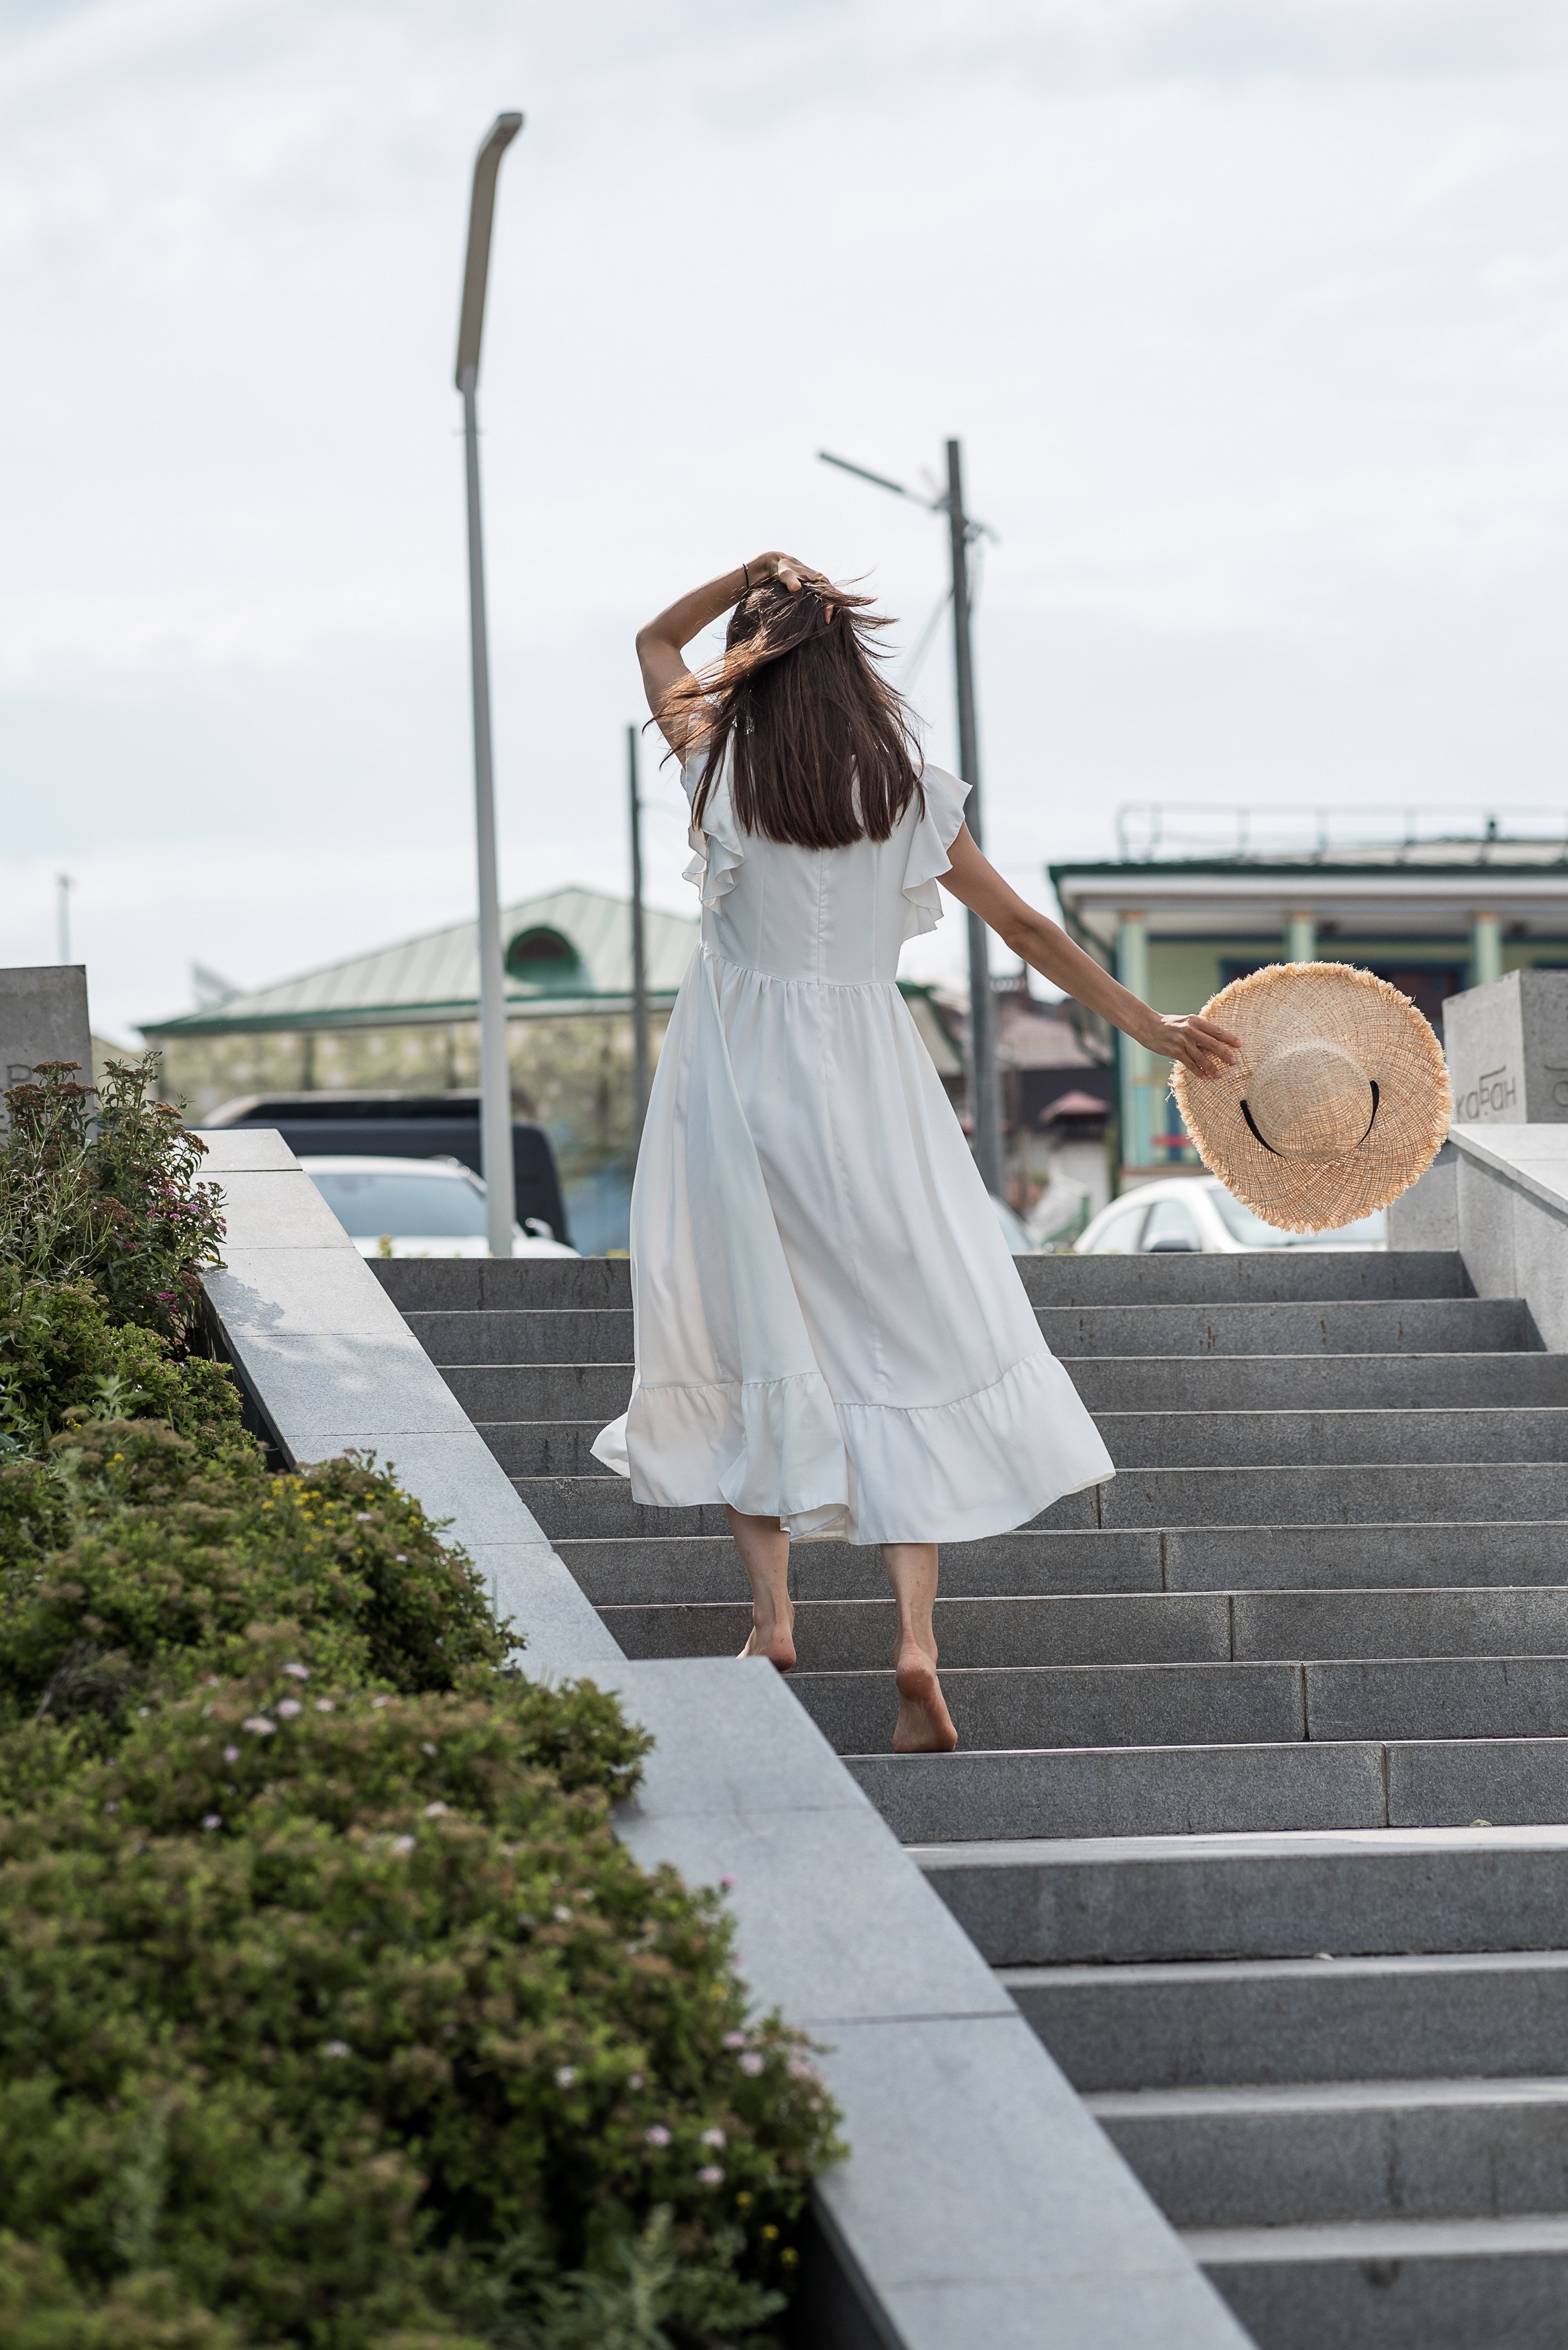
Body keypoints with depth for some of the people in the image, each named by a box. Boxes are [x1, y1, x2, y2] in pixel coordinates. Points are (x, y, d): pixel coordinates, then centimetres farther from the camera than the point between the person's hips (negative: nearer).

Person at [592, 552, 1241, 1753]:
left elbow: (657, 644, 16)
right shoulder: (909, 793, -1)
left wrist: (746, 584, 3)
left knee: (752, 1338, 12)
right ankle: (916, 1633, -10)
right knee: (913, 1350, 2)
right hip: (867, 1078, 0)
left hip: (739, 1069, 0)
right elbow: (1024, 925, 5)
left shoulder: (723, 770, -4)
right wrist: (1146, 1024, 14)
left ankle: (772, 1609, 8)